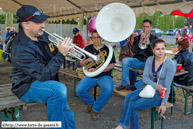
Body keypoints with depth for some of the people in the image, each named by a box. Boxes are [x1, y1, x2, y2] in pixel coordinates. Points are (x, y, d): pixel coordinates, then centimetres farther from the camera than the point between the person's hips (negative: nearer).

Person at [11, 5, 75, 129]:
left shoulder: (42, 36, 0)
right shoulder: (20, 50, -25)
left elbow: (52, 55, 16)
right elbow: (44, 75, -28)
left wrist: (63, 49, -6)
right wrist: (61, 54, -27)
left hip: (47, 82, 8)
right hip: (28, 87, -7)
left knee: (68, 116, 2)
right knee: (59, 89, -34)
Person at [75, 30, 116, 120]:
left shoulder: (107, 49, 4)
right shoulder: (88, 49, 12)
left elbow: (112, 65, -4)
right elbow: (81, 64, 12)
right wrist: (87, 60, -12)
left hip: (104, 75, -2)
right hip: (90, 75, 3)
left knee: (108, 90, -33)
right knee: (79, 90, -22)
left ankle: (96, 109, -8)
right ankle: (91, 103, 11)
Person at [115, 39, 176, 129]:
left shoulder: (170, 64, -15)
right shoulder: (150, 60, 0)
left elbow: (167, 85, -15)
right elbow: (145, 77, -3)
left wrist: (163, 104, -16)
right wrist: (155, 85, -21)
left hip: (160, 94, -5)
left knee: (133, 105, -20)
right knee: (129, 97, -21)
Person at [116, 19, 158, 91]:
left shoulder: (155, 39, 9)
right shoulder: (137, 38, 12)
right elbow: (134, 51, -1)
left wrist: (149, 44, -16)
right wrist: (140, 41, -16)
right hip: (138, 60, 1)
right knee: (125, 60, -27)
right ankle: (125, 84, -19)